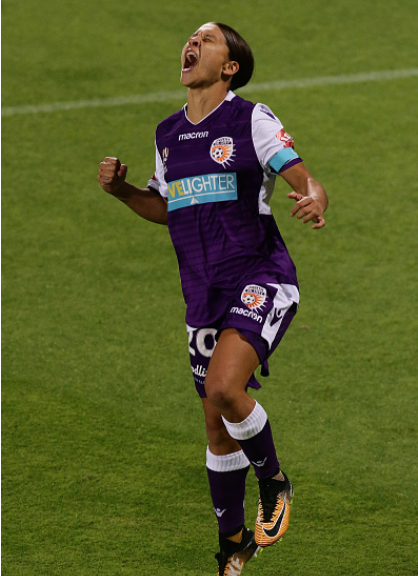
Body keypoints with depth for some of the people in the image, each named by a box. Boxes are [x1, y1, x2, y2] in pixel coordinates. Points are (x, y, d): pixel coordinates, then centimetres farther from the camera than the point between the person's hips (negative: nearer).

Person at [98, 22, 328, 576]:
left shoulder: (252, 120, -5)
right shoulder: (168, 134, 13)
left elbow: (308, 184, -9)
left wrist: (314, 202, -33)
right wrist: (121, 189, 7)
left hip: (262, 280, -6)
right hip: (205, 295, 6)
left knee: (223, 388, -26)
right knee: (217, 427, 9)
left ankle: (273, 482, 1)